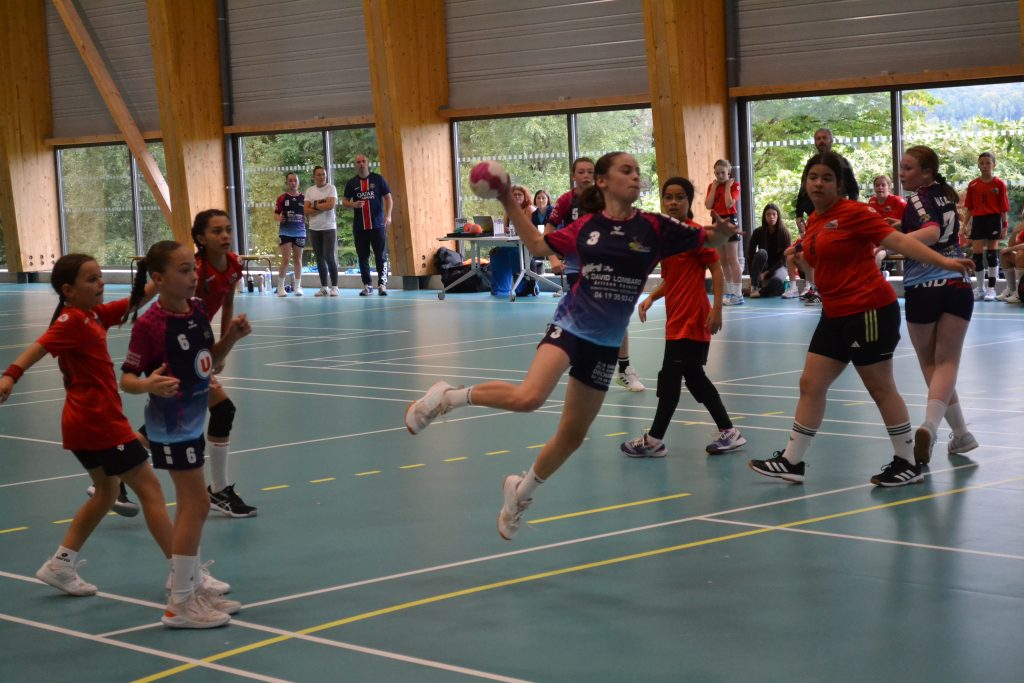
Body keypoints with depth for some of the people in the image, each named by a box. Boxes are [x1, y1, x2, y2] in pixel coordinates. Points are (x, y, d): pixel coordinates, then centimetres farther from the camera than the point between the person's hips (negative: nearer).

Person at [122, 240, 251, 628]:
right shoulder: (149, 325, -20)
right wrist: (148, 385, -38)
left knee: (190, 506, 16)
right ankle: (180, 605, 1)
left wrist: (231, 338, -3)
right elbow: (127, 378, -17)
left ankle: (193, 589, 27)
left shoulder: (198, 311, 2)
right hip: (171, 427, -8)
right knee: (197, 504, -7)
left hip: (192, 422, 8)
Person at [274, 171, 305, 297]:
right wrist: (279, 218, -19)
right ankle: (280, 287, 1)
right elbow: (276, 214, 2)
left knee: (297, 259, 8)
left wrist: (306, 218, -13)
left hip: (300, 232, 2)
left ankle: (297, 286, 17)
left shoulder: (304, 198, 4)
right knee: (285, 259, -7)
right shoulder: (282, 198, 1)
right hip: (285, 232, -2)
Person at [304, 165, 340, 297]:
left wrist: (315, 205, -5)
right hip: (314, 228, 4)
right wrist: (322, 207, -9)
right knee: (319, 259, 6)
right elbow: (306, 210, 1)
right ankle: (323, 287, 11)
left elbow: (331, 205, -16)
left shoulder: (331, 188, -1)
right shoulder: (309, 191, 9)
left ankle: (334, 287, -2)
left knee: (330, 257, -8)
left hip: (329, 227, -4)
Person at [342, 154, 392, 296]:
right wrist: (353, 204, -10)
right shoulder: (351, 183, 9)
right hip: (359, 227, 2)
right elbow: (344, 201, 12)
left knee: (381, 256, -6)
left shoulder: (378, 179, 3)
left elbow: (388, 198, 3)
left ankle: (382, 284, -6)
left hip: (378, 225, -2)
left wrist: (388, 215, -10)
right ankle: (367, 285, 11)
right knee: (363, 257, 5)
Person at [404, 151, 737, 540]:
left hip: (605, 344, 3)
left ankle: (522, 491, 37)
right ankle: (449, 397, -9)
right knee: (529, 397, -31)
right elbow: (538, 246, 6)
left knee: (572, 436, 13)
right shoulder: (586, 227, -2)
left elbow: (708, 241, -2)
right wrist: (509, 203, -2)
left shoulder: (653, 228, -3)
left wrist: (721, 232, -25)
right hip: (570, 326, -3)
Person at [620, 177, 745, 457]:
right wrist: (650, 298, 5)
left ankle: (653, 440, 4)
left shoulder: (695, 233, -11)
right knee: (694, 378, 12)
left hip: (691, 322, -8)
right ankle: (728, 432, 20)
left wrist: (716, 309, -19)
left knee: (669, 378, -4)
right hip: (677, 321, 8)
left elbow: (716, 270, -13)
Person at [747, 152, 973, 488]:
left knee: (880, 388, 0)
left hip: (869, 311, -8)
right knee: (811, 384, 9)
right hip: (835, 315, 8)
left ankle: (908, 464, 11)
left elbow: (899, 241, -18)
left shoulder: (853, 212, -13)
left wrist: (944, 261, -25)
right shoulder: (814, 221, 11)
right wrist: (800, 256, 9)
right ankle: (792, 461, 17)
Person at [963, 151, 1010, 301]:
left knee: (992, 254, -1)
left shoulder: (999, 184, -3)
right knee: (977, 254, 2)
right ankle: (980, 288, 14)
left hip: (993, 221, -3)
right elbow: (969, 207, 9)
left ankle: (991, 289, 5)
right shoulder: (973, 185, 4)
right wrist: (966, 224, 4)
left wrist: (1005, 226, -7)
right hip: (978, 221, 3)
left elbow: (1004, 208, -3)